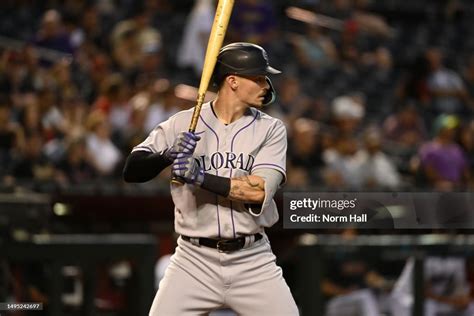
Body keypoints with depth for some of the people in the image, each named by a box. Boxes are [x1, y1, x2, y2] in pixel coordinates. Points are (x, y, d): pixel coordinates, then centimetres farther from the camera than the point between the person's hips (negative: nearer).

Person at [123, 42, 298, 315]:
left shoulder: (271, 129, 1)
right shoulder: (182, 124, 0)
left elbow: (260, 190, -13)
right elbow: (131, 171, -5)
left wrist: (200, 177, -21)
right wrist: (168, 155, -23)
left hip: (253, 262, 1)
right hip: (195, 259, -1)